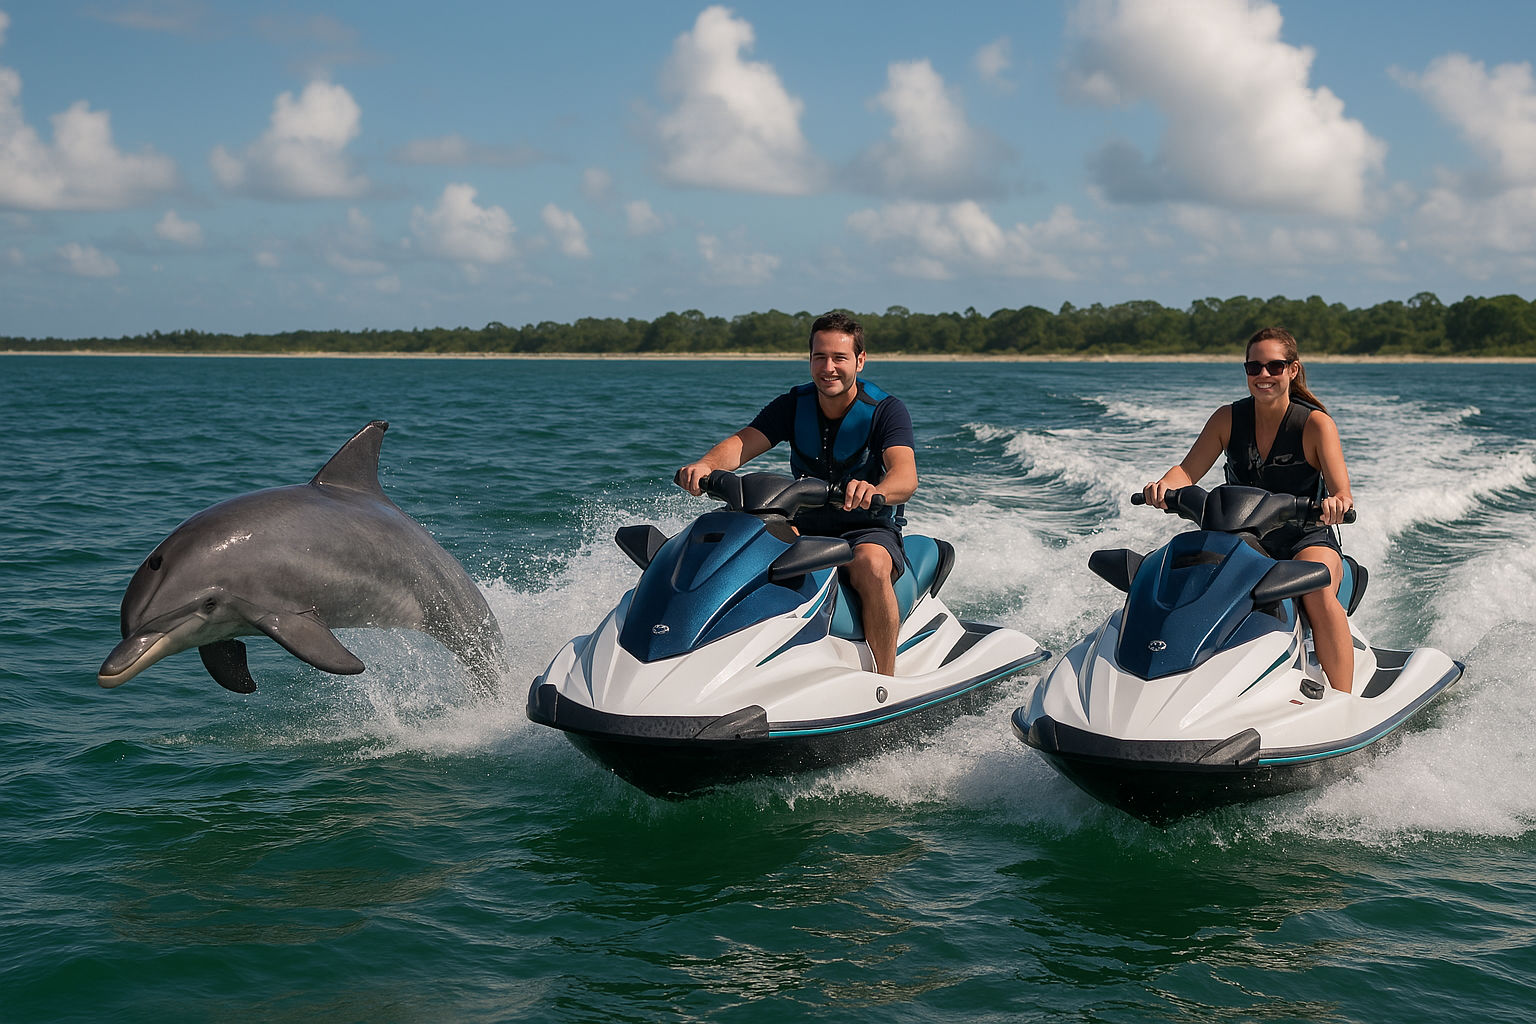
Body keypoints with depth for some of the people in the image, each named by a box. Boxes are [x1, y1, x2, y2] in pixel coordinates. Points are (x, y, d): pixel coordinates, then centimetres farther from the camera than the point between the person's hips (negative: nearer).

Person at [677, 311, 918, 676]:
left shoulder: (886, 410, -12)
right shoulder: (793, 406, 0)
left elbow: (906, 475, -30)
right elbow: (742, 443, -16)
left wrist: (876, 491, -56)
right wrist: (706, 465, -40)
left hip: (870, 529, -4)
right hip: (804, 526, 4)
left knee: (870, 564, -39)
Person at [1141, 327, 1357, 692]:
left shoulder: (1315, 423, -9)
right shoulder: (1228, 418, 1)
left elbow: (1342, 493, -20)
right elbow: (1188, 470, -5)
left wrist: (1337, 503, -46)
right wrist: (1164, 486, -29)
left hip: (1308, 540, -3)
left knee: (1317, 592, -36)